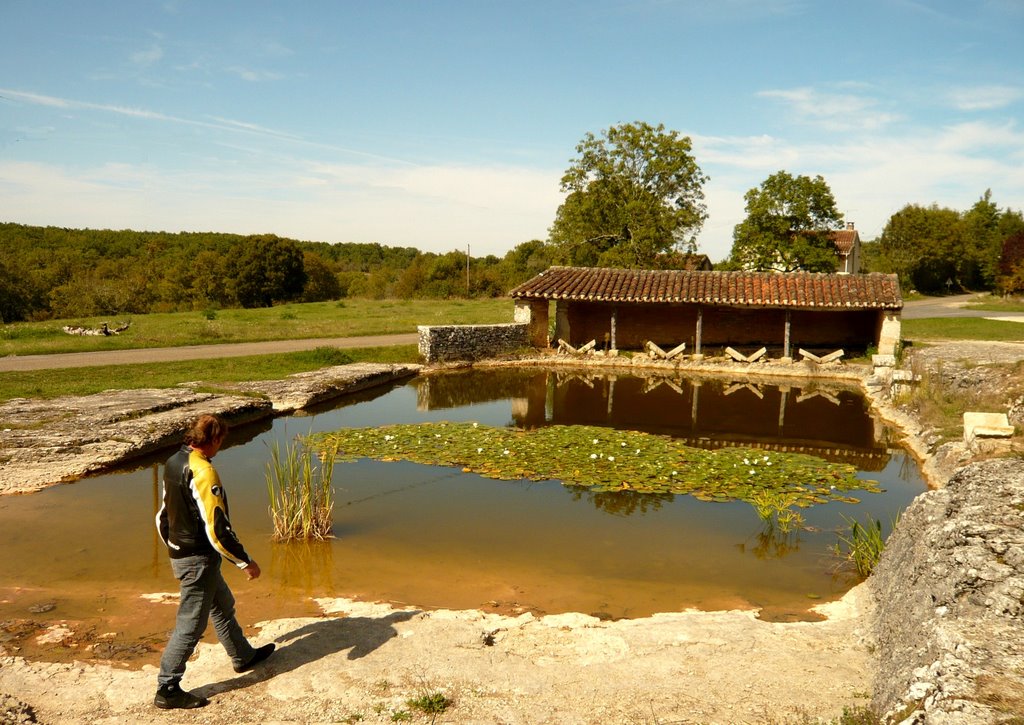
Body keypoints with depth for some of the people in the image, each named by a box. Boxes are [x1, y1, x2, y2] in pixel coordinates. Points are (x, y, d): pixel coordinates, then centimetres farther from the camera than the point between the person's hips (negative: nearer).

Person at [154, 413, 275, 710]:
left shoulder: (173, 463, 5)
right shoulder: (202, 471, -24)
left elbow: (163, 516, 14)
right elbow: (217, 528, -25)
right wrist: (246, 562, -15)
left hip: (180, 554, 10)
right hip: (199, 559, -10)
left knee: (223, 605, 24)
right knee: (190, 624, 2)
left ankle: (244, 656, 40)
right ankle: (167, 690, 11)